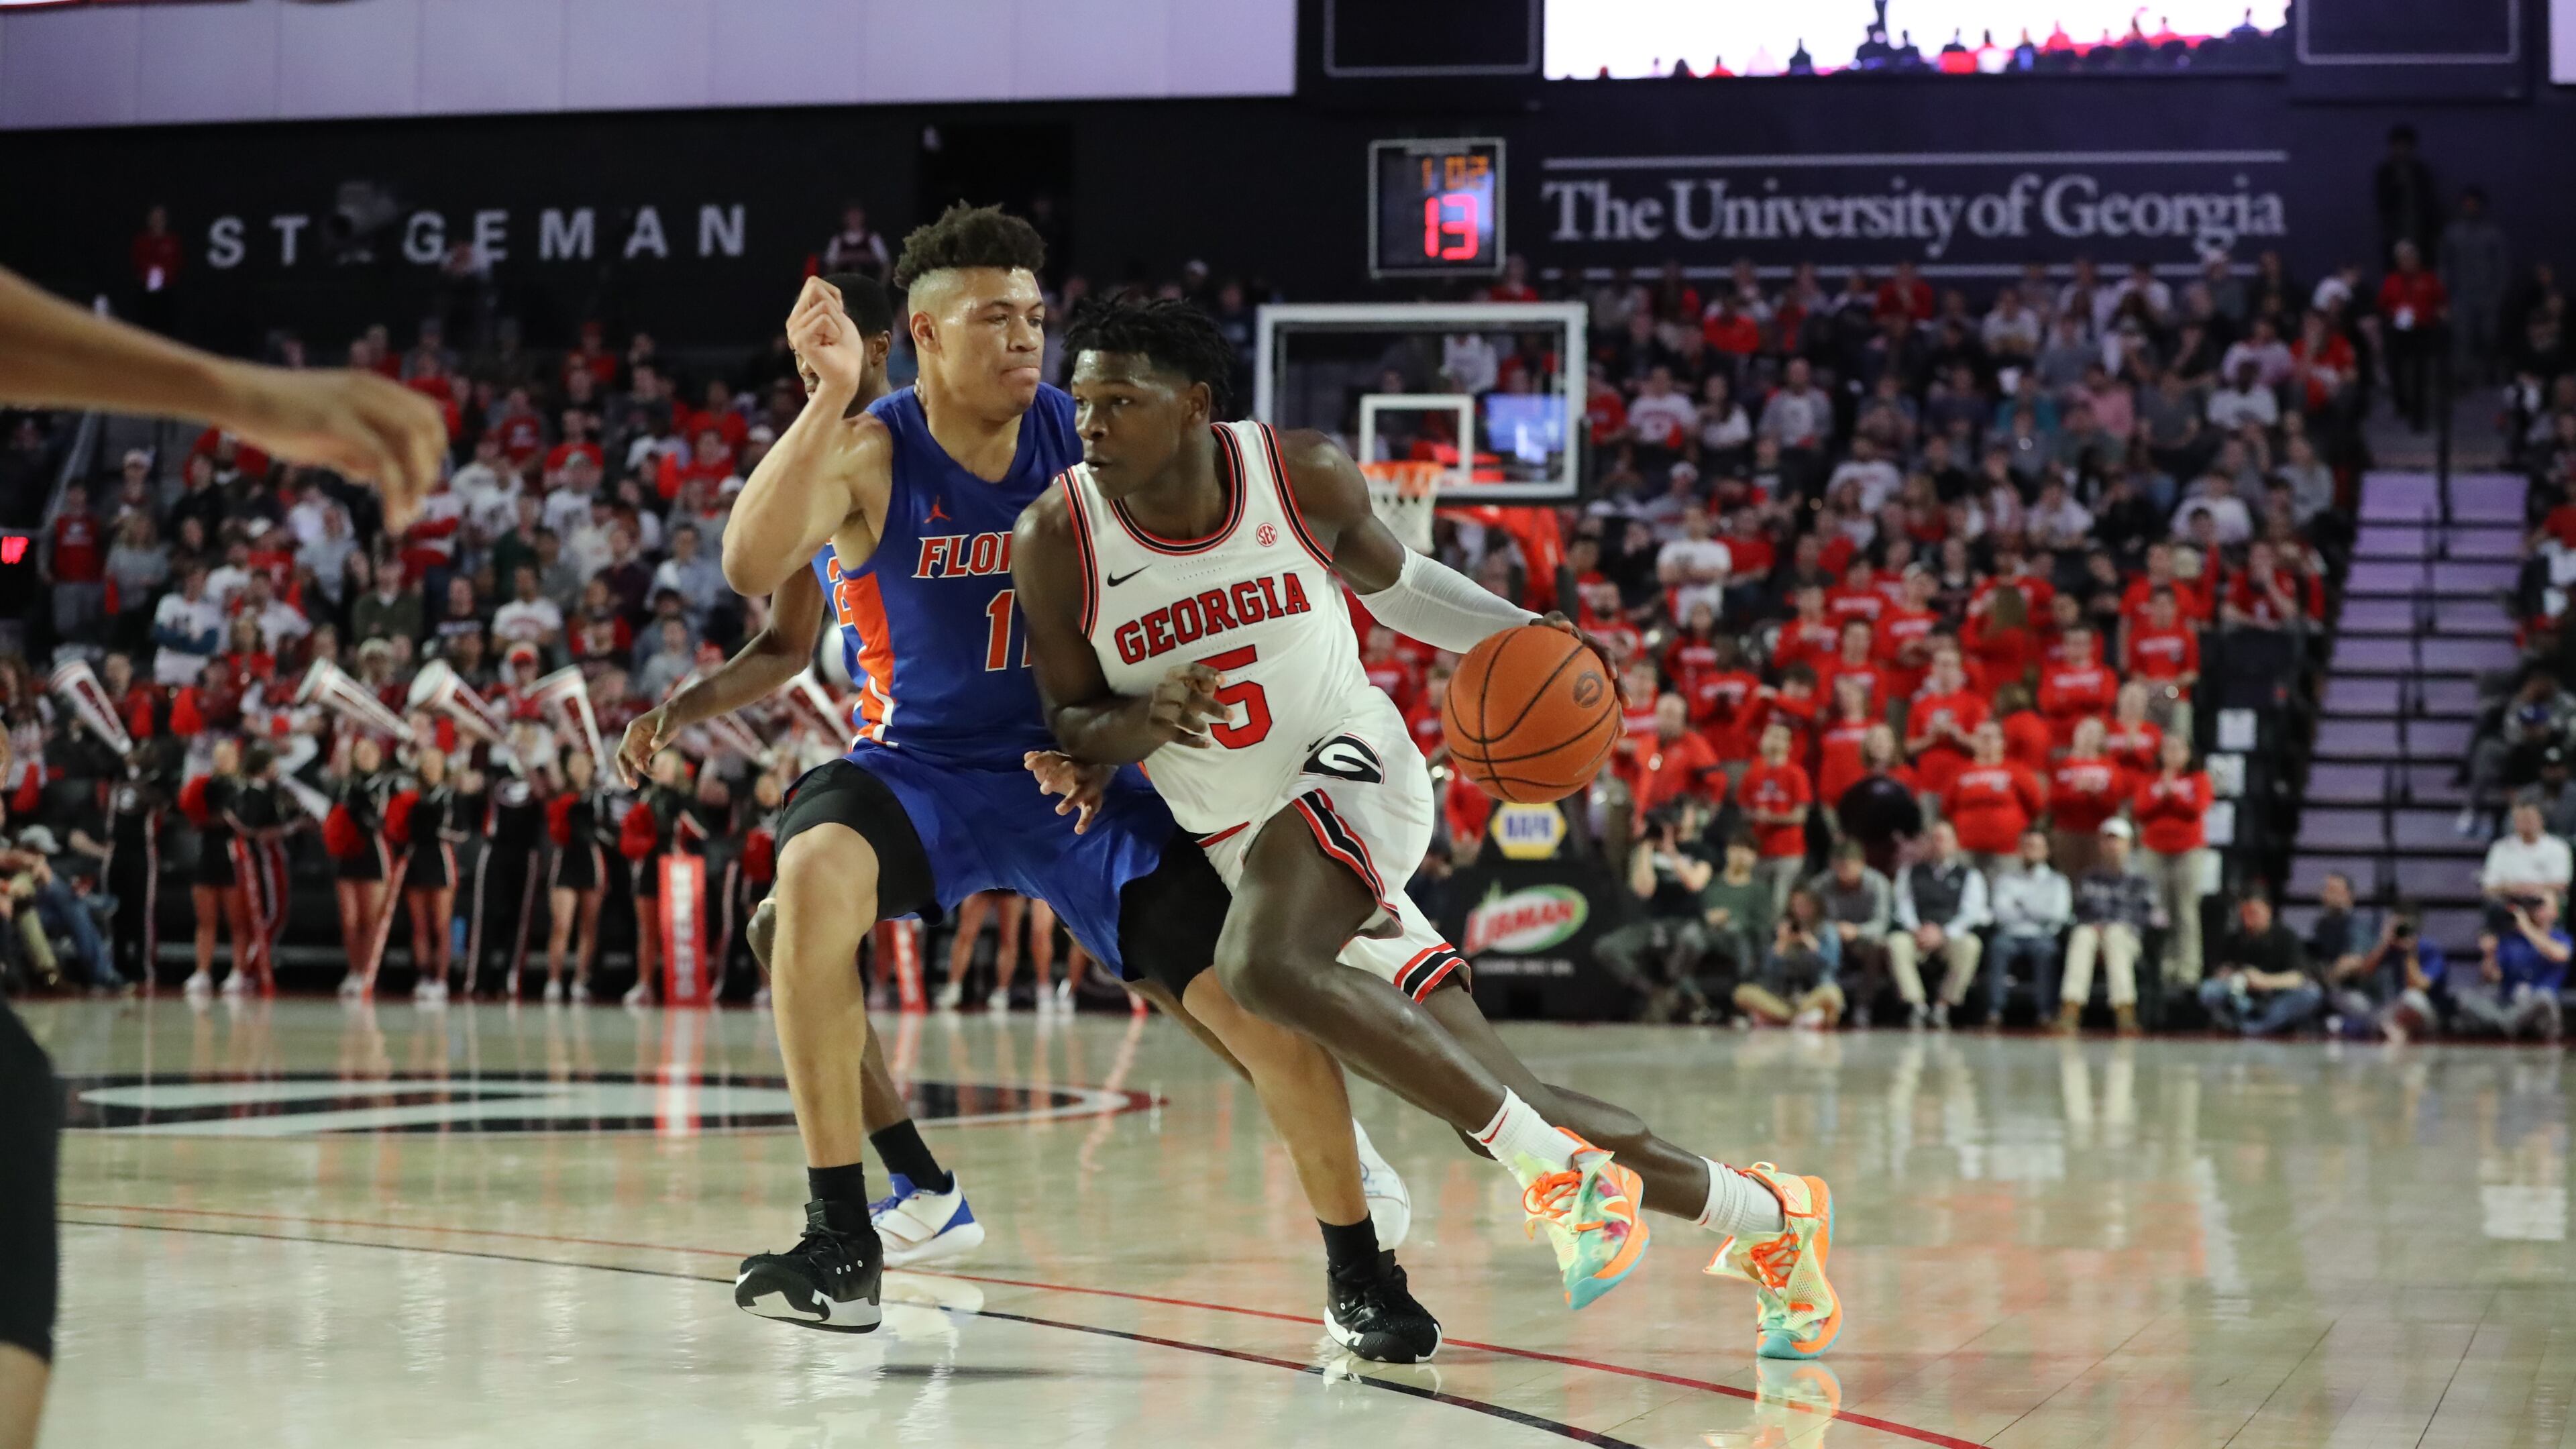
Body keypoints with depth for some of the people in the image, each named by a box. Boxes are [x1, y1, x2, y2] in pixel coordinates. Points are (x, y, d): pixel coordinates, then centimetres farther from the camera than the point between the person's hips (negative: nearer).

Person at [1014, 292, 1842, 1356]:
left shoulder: (1304, 476, -10)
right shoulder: (1055, 543, -11)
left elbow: (1389, 578, 11)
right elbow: (1069, 723, -1)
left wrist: (1518, 633, -4)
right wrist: (1140, 722, -23)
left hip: (1357, 771, -3)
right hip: (1244, 843, 3)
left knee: (1262, 967, -36)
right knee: (1494, 1109, 1)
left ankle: (1548, 1165, -24)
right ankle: (1764, 1218, 21)